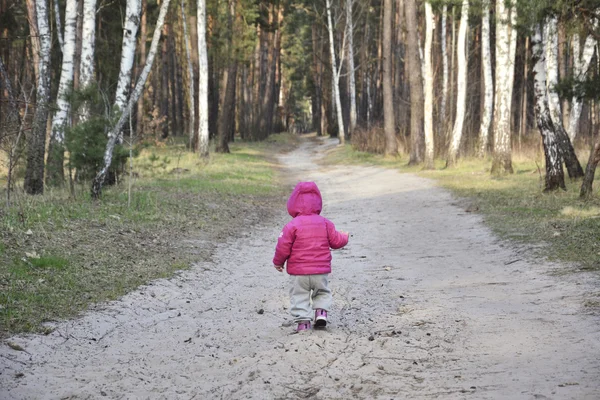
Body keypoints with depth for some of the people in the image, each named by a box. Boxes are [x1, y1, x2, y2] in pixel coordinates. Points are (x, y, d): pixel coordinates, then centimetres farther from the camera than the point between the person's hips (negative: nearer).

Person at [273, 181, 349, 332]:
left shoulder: (292, 225, -9)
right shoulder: (325, 223, 0)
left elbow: (283, 247, -8)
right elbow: (335, 241, 5)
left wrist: (278, 262, 10)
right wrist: (344, 237, 28)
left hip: (298, 271, -3)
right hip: (321, 270, 3)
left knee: (299, 296, 6)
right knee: (322, 292, 22)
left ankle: (303, 321, -3)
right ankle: (321, 311, 1)